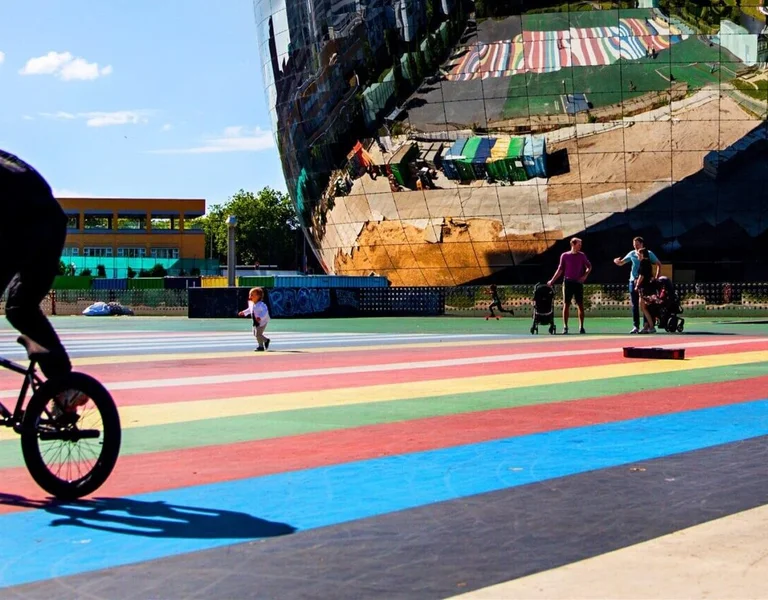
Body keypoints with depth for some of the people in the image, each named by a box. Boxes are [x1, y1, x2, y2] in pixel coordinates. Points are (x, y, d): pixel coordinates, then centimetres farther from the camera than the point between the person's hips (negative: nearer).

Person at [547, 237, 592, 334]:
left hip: (578, 282, 1)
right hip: (568, 282, -1)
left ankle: (581, 327, 4)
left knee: (580, 305, -1)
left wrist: (585, 275, -6)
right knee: (566, 305, -2)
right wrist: (552, 281, 3)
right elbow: (560, 270, 7)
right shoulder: (564, 256, 2)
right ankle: (565, 327, 1)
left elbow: (589, 266, 11)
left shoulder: (582, 255, 5)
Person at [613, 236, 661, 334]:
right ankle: (636, 326, 7)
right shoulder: (632, 254, 8)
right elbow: (621, 263, 14)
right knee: (635, 305, 3)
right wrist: (617, 261, -10)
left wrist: (656, 278, -4)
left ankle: (647, 325, 3)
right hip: (633, 281, 3)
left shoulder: (648, 254, 0)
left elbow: (659, 264, 5)